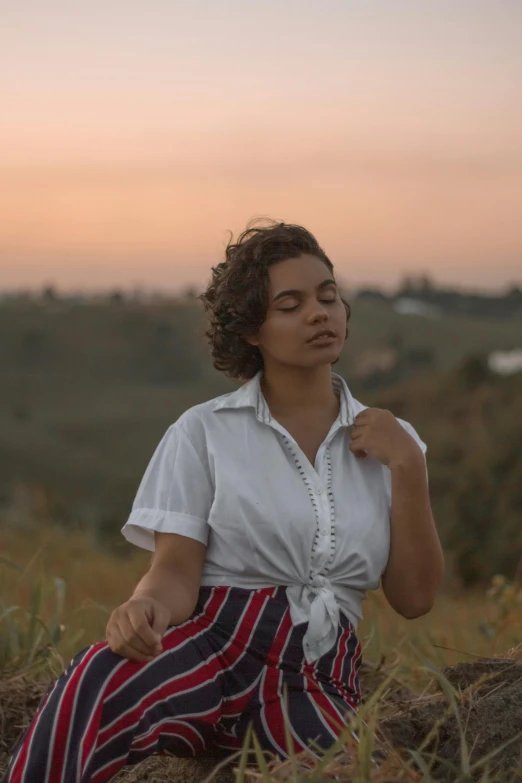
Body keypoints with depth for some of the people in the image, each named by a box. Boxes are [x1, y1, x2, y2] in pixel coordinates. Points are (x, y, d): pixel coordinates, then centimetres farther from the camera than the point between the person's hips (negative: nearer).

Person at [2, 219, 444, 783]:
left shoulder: (389, 441, 16)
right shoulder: (204, 432, 8)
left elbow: (414, 599, 10)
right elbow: (176, 571, -2)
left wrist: (407, 469, 0)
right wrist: (145, 607, -26)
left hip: (317, 674, 3)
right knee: (90, 690, -38)